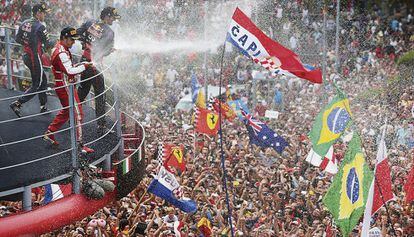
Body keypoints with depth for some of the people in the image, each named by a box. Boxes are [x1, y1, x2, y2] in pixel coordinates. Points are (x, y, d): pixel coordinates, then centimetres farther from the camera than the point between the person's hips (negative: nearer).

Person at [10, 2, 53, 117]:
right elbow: (47, 44, -15)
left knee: (43, 80, 20)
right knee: (37, 85, 0)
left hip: (27, 56, 9)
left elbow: (17, 38, 12)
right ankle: (17, 104, -7)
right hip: (35, 57, -9)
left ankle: (43, 107, 26)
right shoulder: (40, 27, -19)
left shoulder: (25, 23, 5)